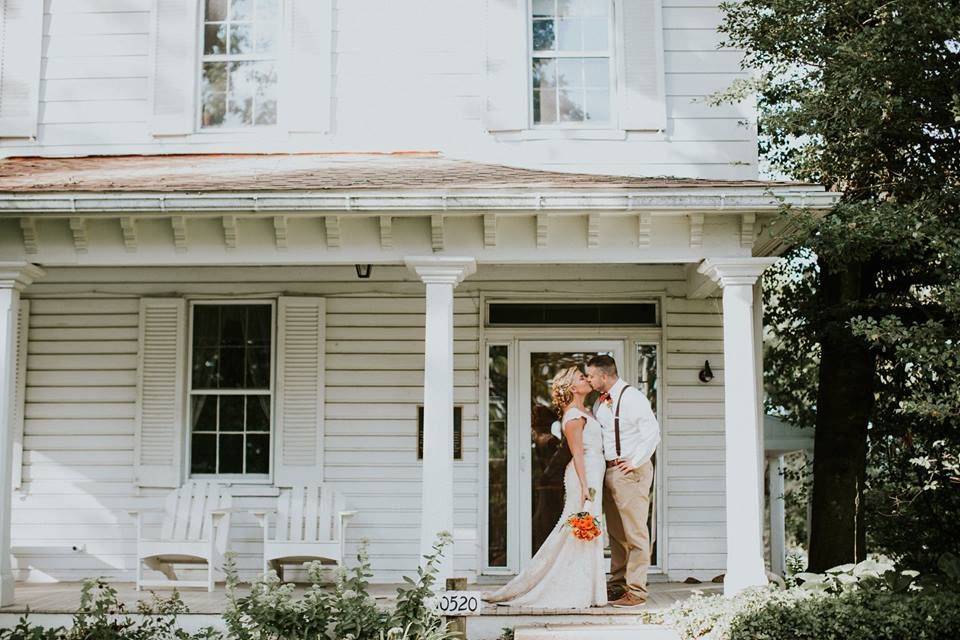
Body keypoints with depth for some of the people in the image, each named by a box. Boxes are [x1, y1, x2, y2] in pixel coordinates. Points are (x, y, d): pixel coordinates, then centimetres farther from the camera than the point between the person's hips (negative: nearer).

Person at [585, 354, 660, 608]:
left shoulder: (632, 397, -13)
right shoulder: (599, 401, 13)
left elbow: (652, 432, -18)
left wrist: (634, 462, -17)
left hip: (631, 470, -9)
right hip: (608, 470, 9)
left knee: (635, 532, -5)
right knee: (615, 533, 14)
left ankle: (636, 590, -2)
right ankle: (617, 585, 22)